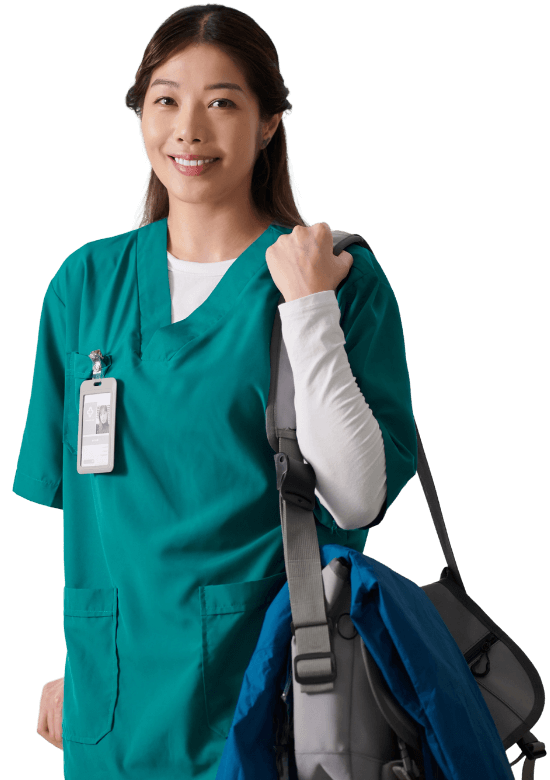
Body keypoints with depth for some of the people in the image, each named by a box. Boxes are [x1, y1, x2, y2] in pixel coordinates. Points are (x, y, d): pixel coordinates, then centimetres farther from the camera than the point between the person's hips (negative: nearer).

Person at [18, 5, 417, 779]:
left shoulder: (342, 276, -7)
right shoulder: (85, 282, 4)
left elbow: (357, 501, -16)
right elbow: (60, 495, 9)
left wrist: (309, 308, -19)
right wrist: (66, 660, 9)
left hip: (269, 675, -3)